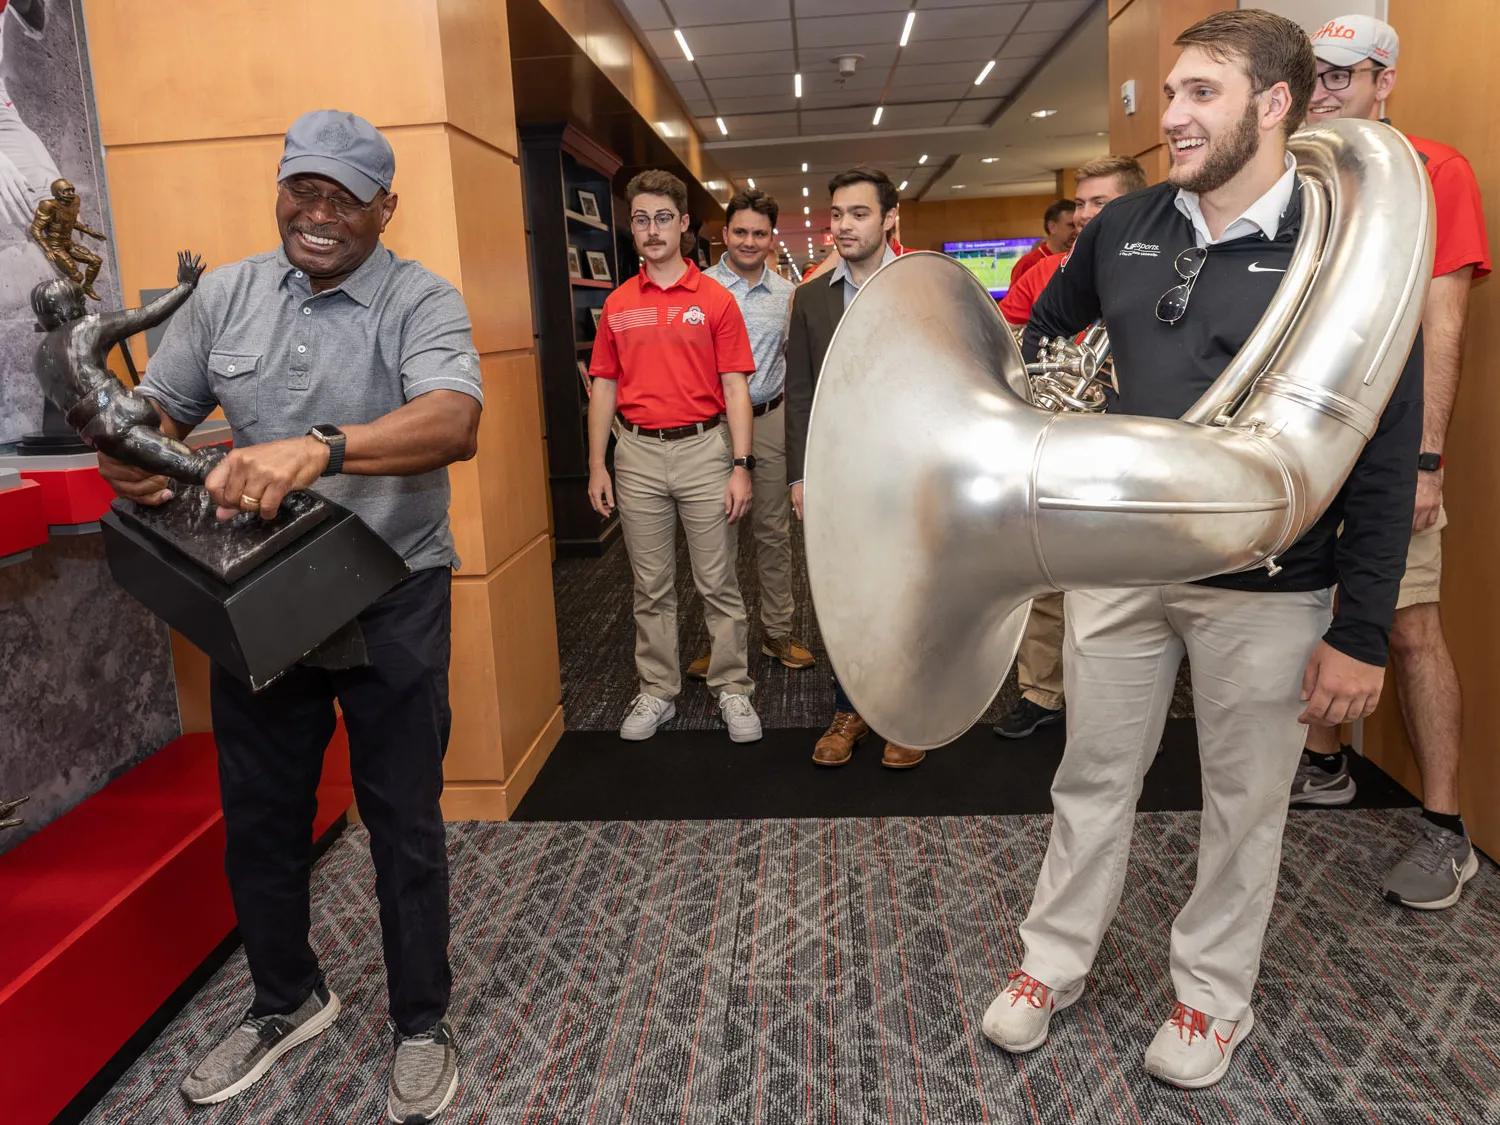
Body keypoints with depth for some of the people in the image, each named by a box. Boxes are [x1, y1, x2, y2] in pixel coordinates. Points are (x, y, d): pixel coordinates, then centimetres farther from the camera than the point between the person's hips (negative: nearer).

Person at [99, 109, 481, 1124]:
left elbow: (455, 423, -28)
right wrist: (128, 451, -12)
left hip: (390, 608, -4)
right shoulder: (225, 295, 7)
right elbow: (159, 406, 12)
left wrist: (321, 447, -42)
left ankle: (422, 1024, 30)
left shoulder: (422, 302, -9)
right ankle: (287, 1000, 43)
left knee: (404, 827, 8)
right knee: (259, 819, 18)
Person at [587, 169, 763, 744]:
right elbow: (604, 388, 10)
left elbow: (735, 388, -3)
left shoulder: (716, 300, 0)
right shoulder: (617, 305, 8)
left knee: (718, 583, 4)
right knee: (651, 586, 10)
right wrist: (597, 467, 4)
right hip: (637, 455, 3)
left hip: (703, 448, -2)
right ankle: (657, 691, 23)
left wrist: (741, 467, -10)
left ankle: (732, 690, 17)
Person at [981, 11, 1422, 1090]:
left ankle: (1214, 994, 35)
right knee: (1094, 778, 14)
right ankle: (1054, 963, 34)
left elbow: (1386, 459, -9)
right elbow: (1045, 328, 22)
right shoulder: (1125, 227, 3)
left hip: (1267, 591, -3)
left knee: (1245, 799, 13)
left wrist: (1362, 631, -11)